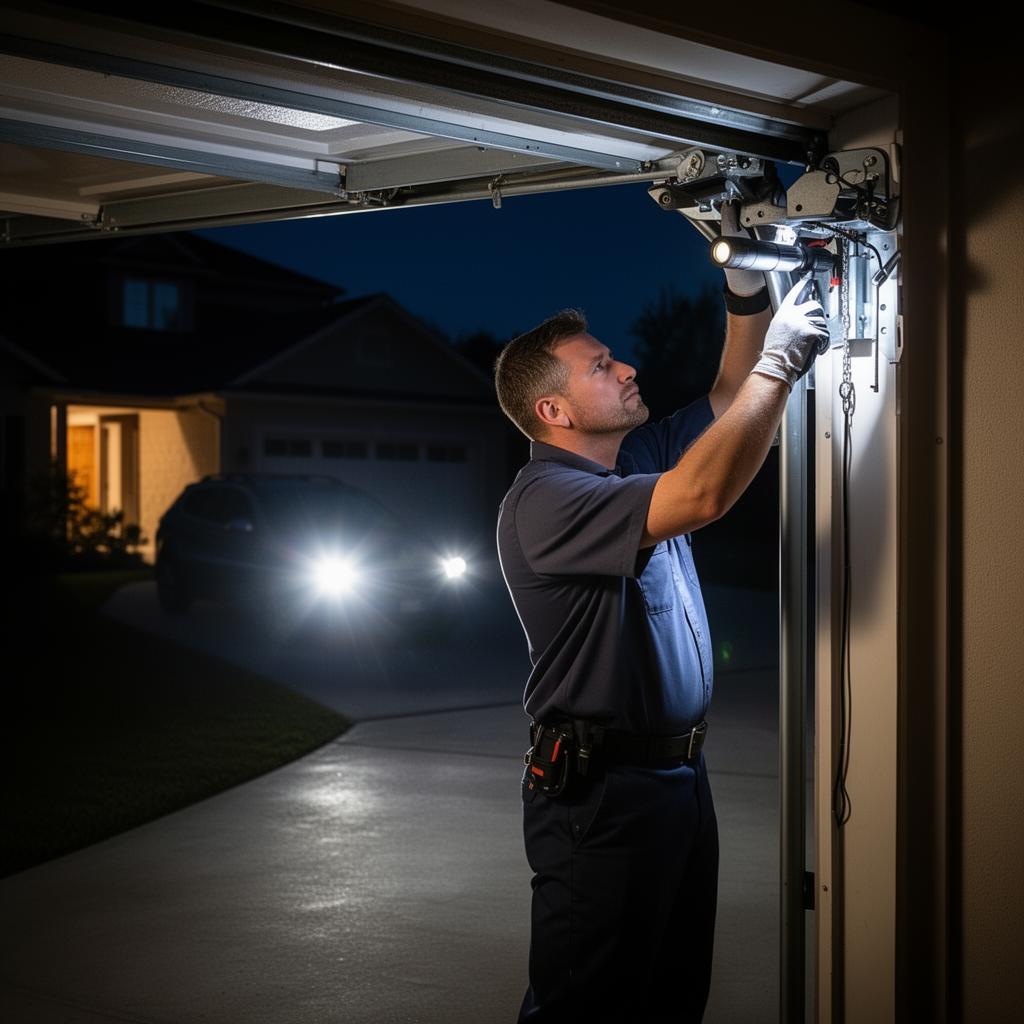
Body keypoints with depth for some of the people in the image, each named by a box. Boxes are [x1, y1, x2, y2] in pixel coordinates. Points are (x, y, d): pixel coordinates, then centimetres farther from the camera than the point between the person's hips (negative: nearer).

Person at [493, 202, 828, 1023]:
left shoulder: (637, 462, 10)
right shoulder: (544, 499, -20)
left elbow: (729, 396, 18)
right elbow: (704, 496, -32)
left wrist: (746, 282, 3)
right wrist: (780, 360, -23)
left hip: (679, 775, 9)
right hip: (599, 793, -9)